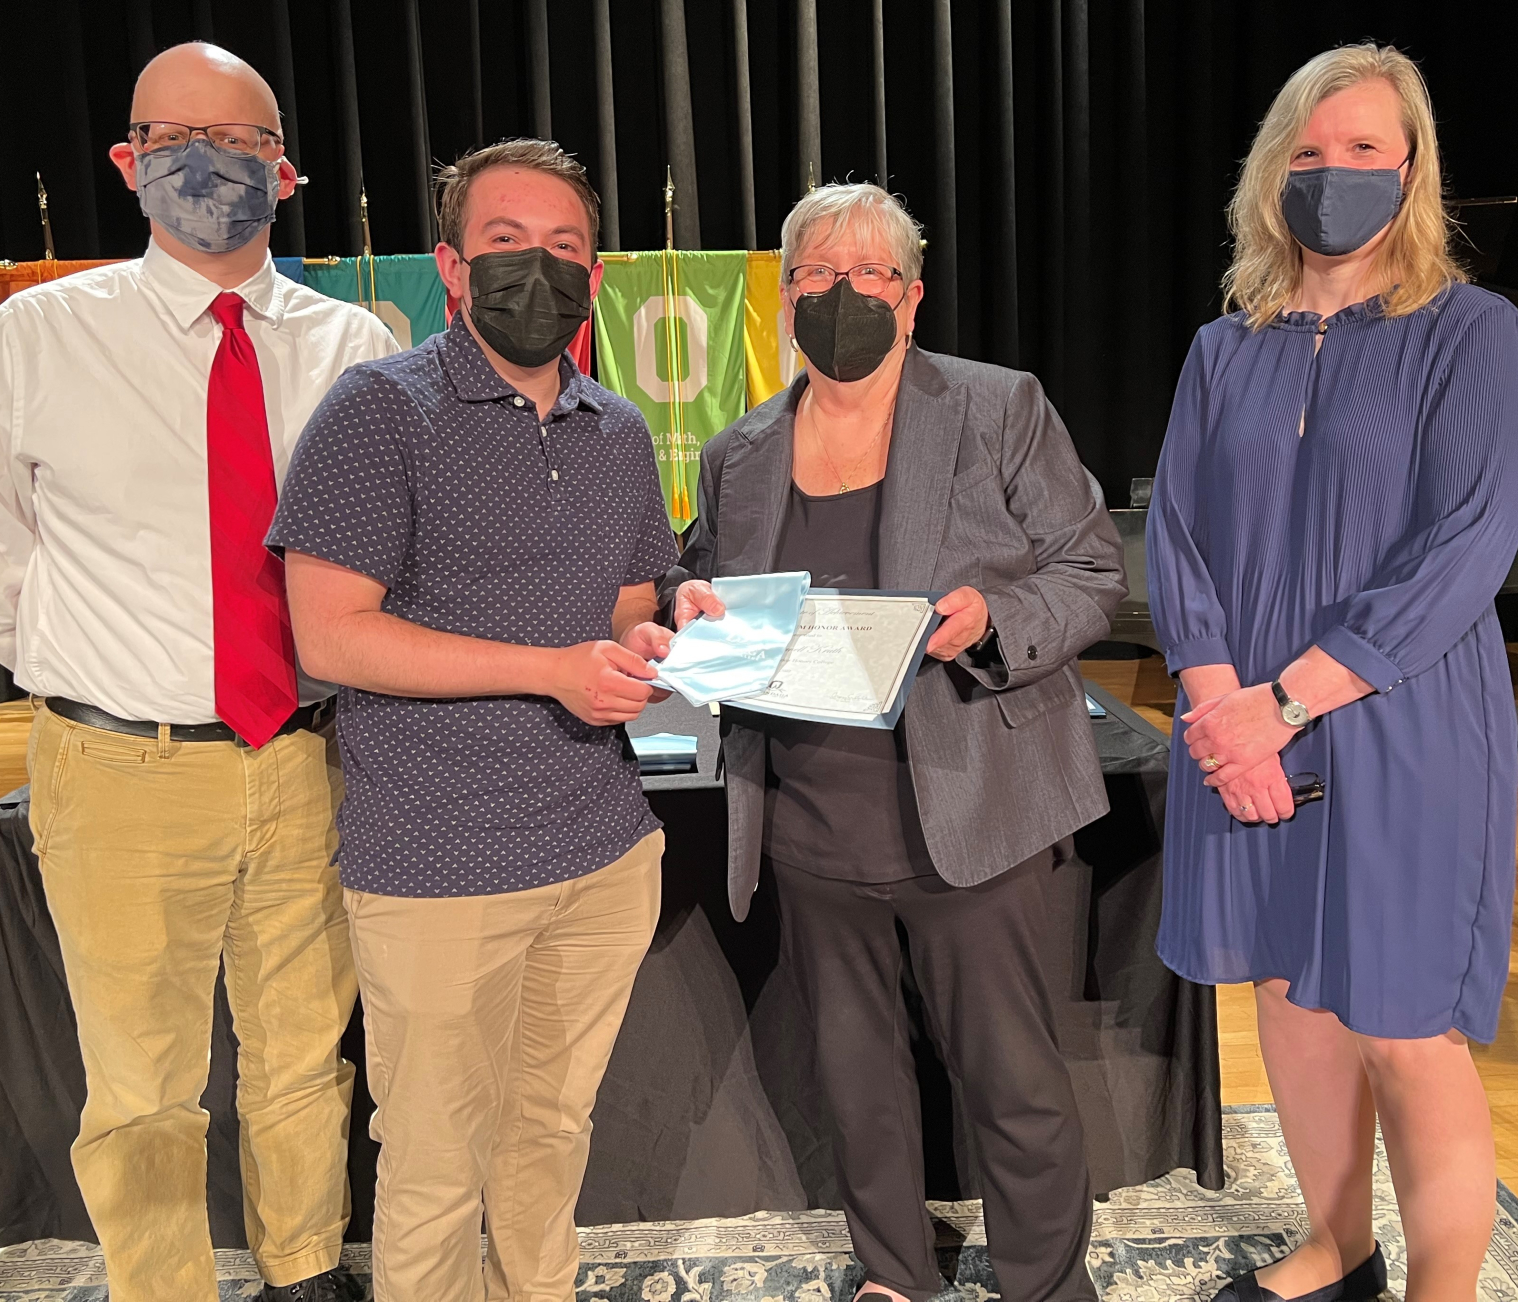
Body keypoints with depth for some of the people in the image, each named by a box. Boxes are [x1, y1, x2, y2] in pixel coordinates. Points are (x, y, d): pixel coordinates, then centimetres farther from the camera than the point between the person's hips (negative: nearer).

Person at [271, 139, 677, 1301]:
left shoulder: (621, 434, 11)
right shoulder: (381, 409, -8)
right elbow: (330, 635, -14)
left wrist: (659, 648, -5)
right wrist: (554, 669, -19)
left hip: (604, 852, 6)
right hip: (436, 870, -5)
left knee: (555, 1127, 20)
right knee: (438, 1164, 9)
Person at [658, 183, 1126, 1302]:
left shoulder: (1003, 412, -1)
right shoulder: (738, 455, 8)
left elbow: (1093, 574, -2)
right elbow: (703, 589, 17)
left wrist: (992, 618, -21)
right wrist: (688, 605, -7)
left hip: (967, 815, -3)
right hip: (810, 822, 4)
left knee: (1014, 1077, 7)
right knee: (854, 1071, 19)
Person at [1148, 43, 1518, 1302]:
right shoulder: (1225, 351, 9)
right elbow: (1175, 533, 3)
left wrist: (1286, 700, -17)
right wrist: (1218, 697, -12)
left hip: (1403, 738, -4)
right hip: (1243, 741, 4)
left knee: (1406, 1038, 1)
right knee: (1293, 1001, 14)